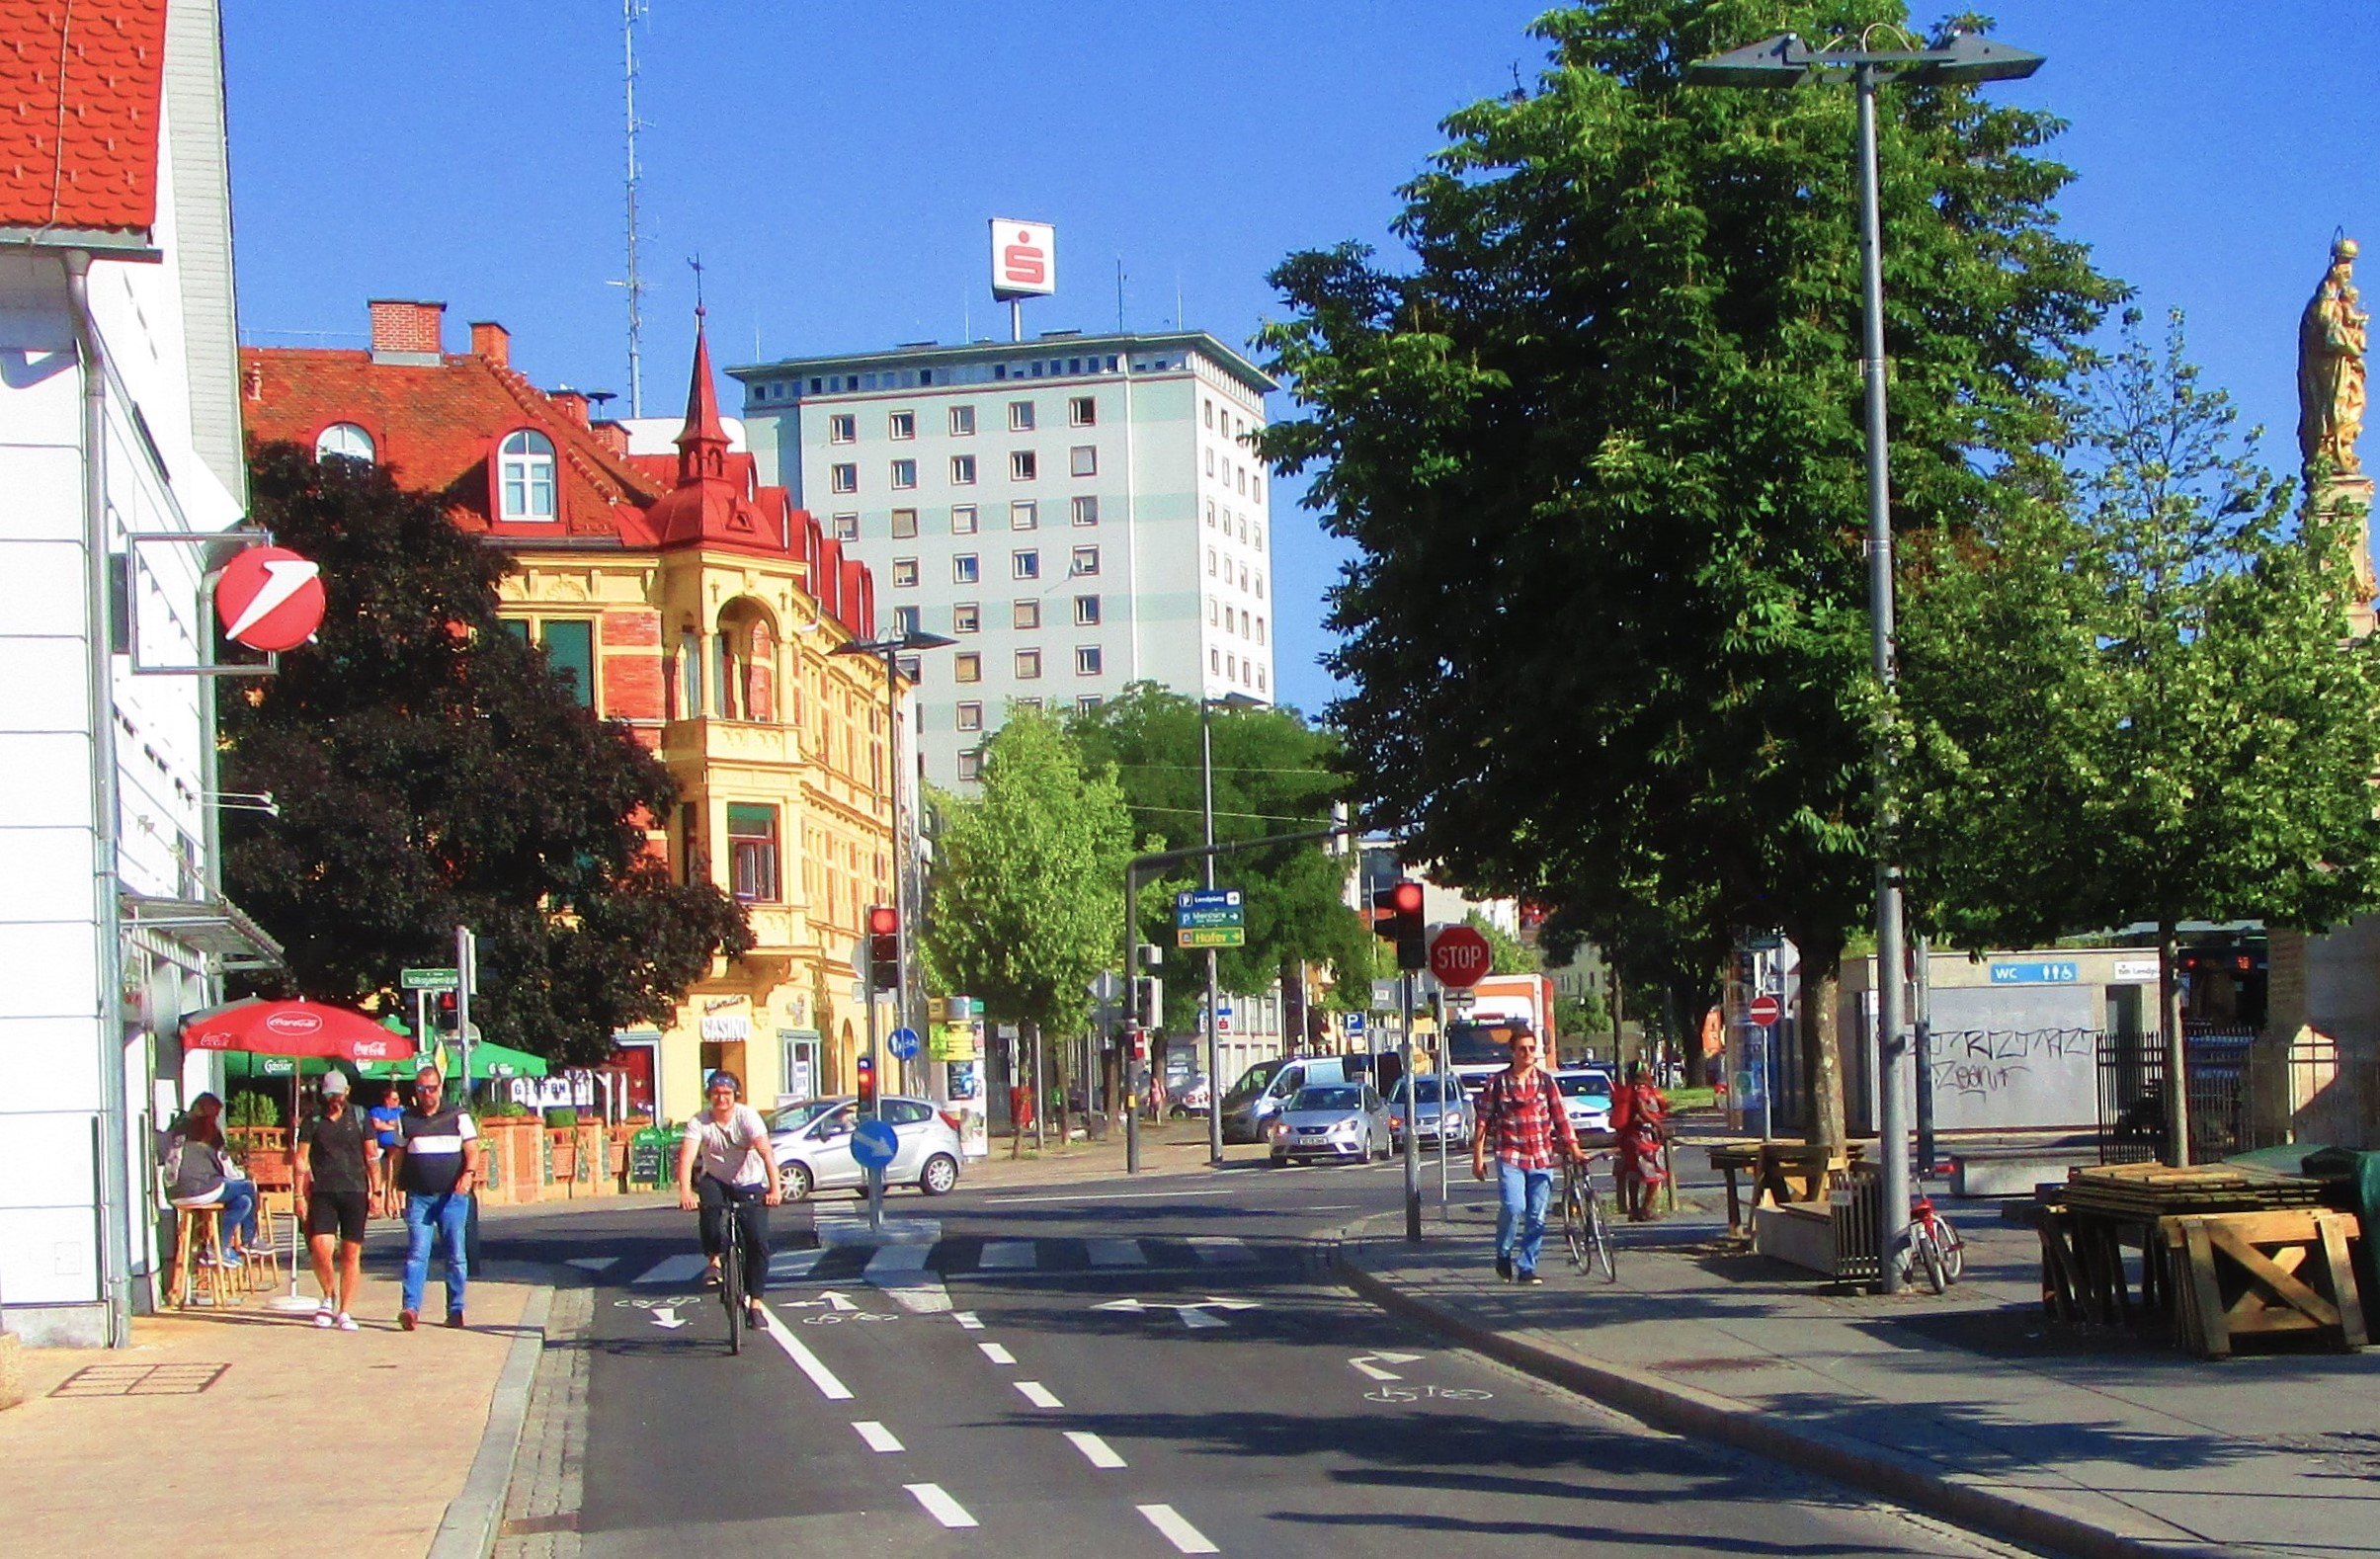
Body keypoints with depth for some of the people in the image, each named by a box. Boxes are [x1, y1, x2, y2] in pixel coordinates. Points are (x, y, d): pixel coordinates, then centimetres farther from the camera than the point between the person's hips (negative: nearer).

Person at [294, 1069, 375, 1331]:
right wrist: (300, 1194, 0)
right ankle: (328, 1296, 10)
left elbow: (371, 1155, 10)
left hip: (354, 1192, 0)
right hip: (322, 1192, 0)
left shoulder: (359, 1118, 9)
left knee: (351, 1253, 0)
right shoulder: (313, 1121, 9)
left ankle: (345, 1312, 6)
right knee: (321, 1248, -15)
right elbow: (302, 1159, 8)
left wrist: (375, 1191, 4)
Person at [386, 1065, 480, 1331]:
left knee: (456, 1255, 3)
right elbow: (395, 1157, 13)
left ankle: (456, 1310, 11)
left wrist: (468, 1174, -19)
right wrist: (390, 1190, 7)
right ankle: (410, 1308, -18)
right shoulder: (405, 1119, 10)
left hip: (453, 1196, 0)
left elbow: (472, 1151, 0)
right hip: (418, 1197, 0)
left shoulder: (458, 1116, 6)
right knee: (417, 1253, -10)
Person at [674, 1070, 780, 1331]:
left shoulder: (747, 1117, -18)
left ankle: (755, 1302, 0)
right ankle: (714, 1258, -16)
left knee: (758, 1241, -12)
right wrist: (685, 1192, -45)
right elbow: (687, 1158, -27)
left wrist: (774, 1188, -44)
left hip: (750, 1185, 0)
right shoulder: (699, 1122, -14)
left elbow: (765, 1152, -30)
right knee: (709, 1200, -35)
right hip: (716, 1180, 0)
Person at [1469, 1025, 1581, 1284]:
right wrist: (1478, 1156, 3)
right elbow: (1483, 1121, 6)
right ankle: (1503, 1254, 5)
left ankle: (1526, 1267, 11)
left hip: (1542, 1158, 3)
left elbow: (1561, 1117, 8)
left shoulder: (1545, 1080, 7)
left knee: (1537, 1217, 1)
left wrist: (1573, 1148, 0)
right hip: (1510, 1156, -3)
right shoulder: (1497, 1083, 1)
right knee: (1513, 1208, -18)